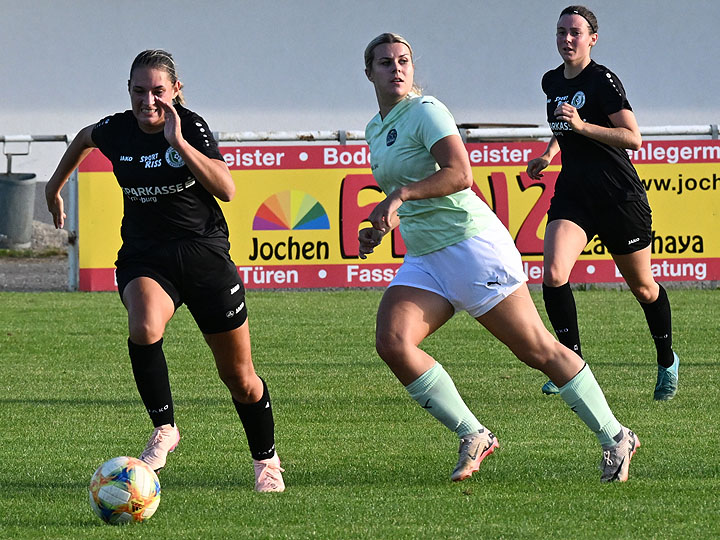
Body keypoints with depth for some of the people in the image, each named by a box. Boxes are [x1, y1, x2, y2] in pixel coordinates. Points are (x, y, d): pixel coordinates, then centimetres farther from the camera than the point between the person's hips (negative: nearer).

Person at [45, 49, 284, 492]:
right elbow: (84, 139, 21)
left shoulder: (192, 127, -14)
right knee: (144, 328, -34)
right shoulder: (117, 130, -5)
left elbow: (226, 189, -28)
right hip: (144, 256, 2)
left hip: (204, 254, -2)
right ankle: (165, 429, -16)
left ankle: (267, 460, 31)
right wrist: (55, 186, 28)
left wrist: (178, 143, -35)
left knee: (240, 378, 7)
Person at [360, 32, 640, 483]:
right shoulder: (376, 129, 16)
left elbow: (460, 174, -23)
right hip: (423, 260, 8)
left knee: (538, 350, -4)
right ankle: (473, 437, -5)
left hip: (472, 244, -8)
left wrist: (399, 196, -28)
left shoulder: (425, 111, -10)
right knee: (392, 343, -14)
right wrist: (379, 229, 13)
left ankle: (615, 438, 8)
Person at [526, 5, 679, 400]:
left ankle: (667, 361, 32)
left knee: (643, 287, 9)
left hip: (619, 196, -5)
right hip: (572, 191, 5)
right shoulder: (552, 82, 10)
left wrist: (581, 126, -26)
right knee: (553, 275, -19)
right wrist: (548, 154, 12)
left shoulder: (603, 81, -12)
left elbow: (633, 138, -18)